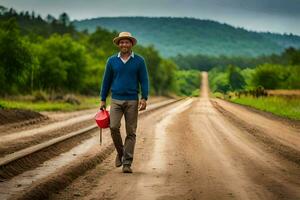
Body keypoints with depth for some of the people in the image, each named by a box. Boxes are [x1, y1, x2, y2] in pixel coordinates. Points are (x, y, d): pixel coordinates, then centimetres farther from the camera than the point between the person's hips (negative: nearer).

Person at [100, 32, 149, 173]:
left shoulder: (139, 61, 2)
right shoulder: (112, 60, 6)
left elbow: (144, 81, 0)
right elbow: (106, 81, 10)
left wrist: (144, 98, -11)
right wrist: (103, 100, 7)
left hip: (132, 101, -1)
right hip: (116, 100, 1)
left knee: (131, 132, -1)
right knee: (114, 127, -15)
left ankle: (127, 163, 3)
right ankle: (120, 152, 9)